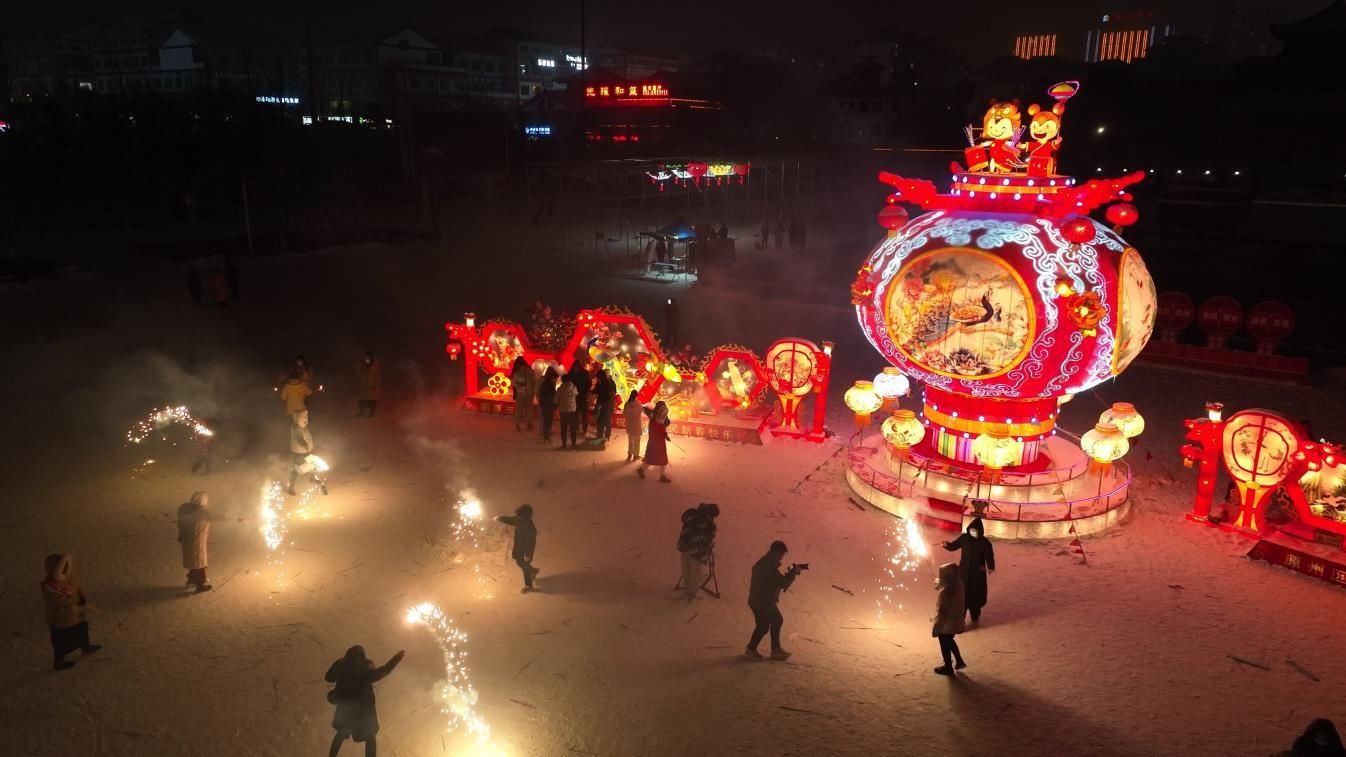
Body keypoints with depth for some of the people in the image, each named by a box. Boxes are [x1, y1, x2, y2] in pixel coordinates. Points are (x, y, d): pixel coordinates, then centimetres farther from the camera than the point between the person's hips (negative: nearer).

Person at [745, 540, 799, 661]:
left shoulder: (766, 563, 6)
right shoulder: (769, 567, -28)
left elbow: (776, 580, 15)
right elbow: (783, 583, -27)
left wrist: (788, 574, 2)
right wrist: (794, 572, -12)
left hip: (766, 601, 10)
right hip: (761, 602, -10)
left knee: (777, 621, 19)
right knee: (763, 627, 6)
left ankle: (776, 649, 29)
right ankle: (751, 649, 25)